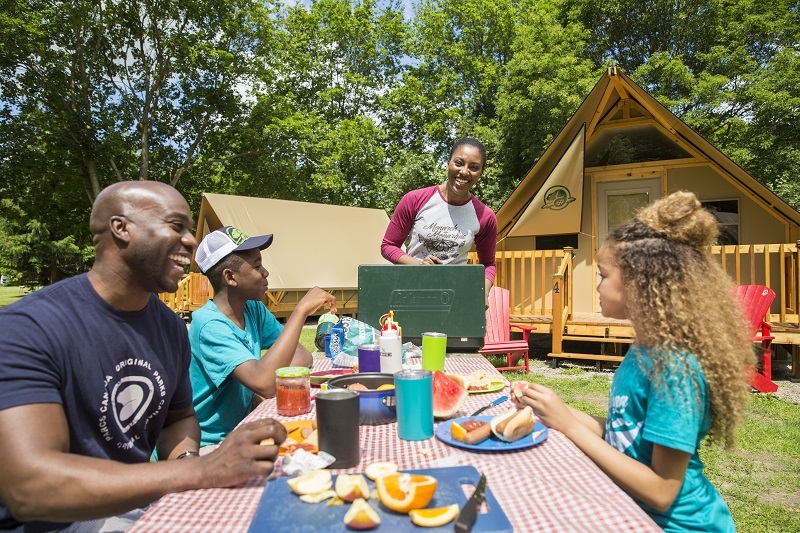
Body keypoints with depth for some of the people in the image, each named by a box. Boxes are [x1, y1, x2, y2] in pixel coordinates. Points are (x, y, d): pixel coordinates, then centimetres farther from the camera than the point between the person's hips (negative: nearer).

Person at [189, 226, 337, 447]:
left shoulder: (254, 309, 1)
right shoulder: (211, 326, -22)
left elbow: (302, 356, 2)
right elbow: (264, 385, -35)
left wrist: (278, 379, -19)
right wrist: (301, 310, -31)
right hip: (207, 444, -7)